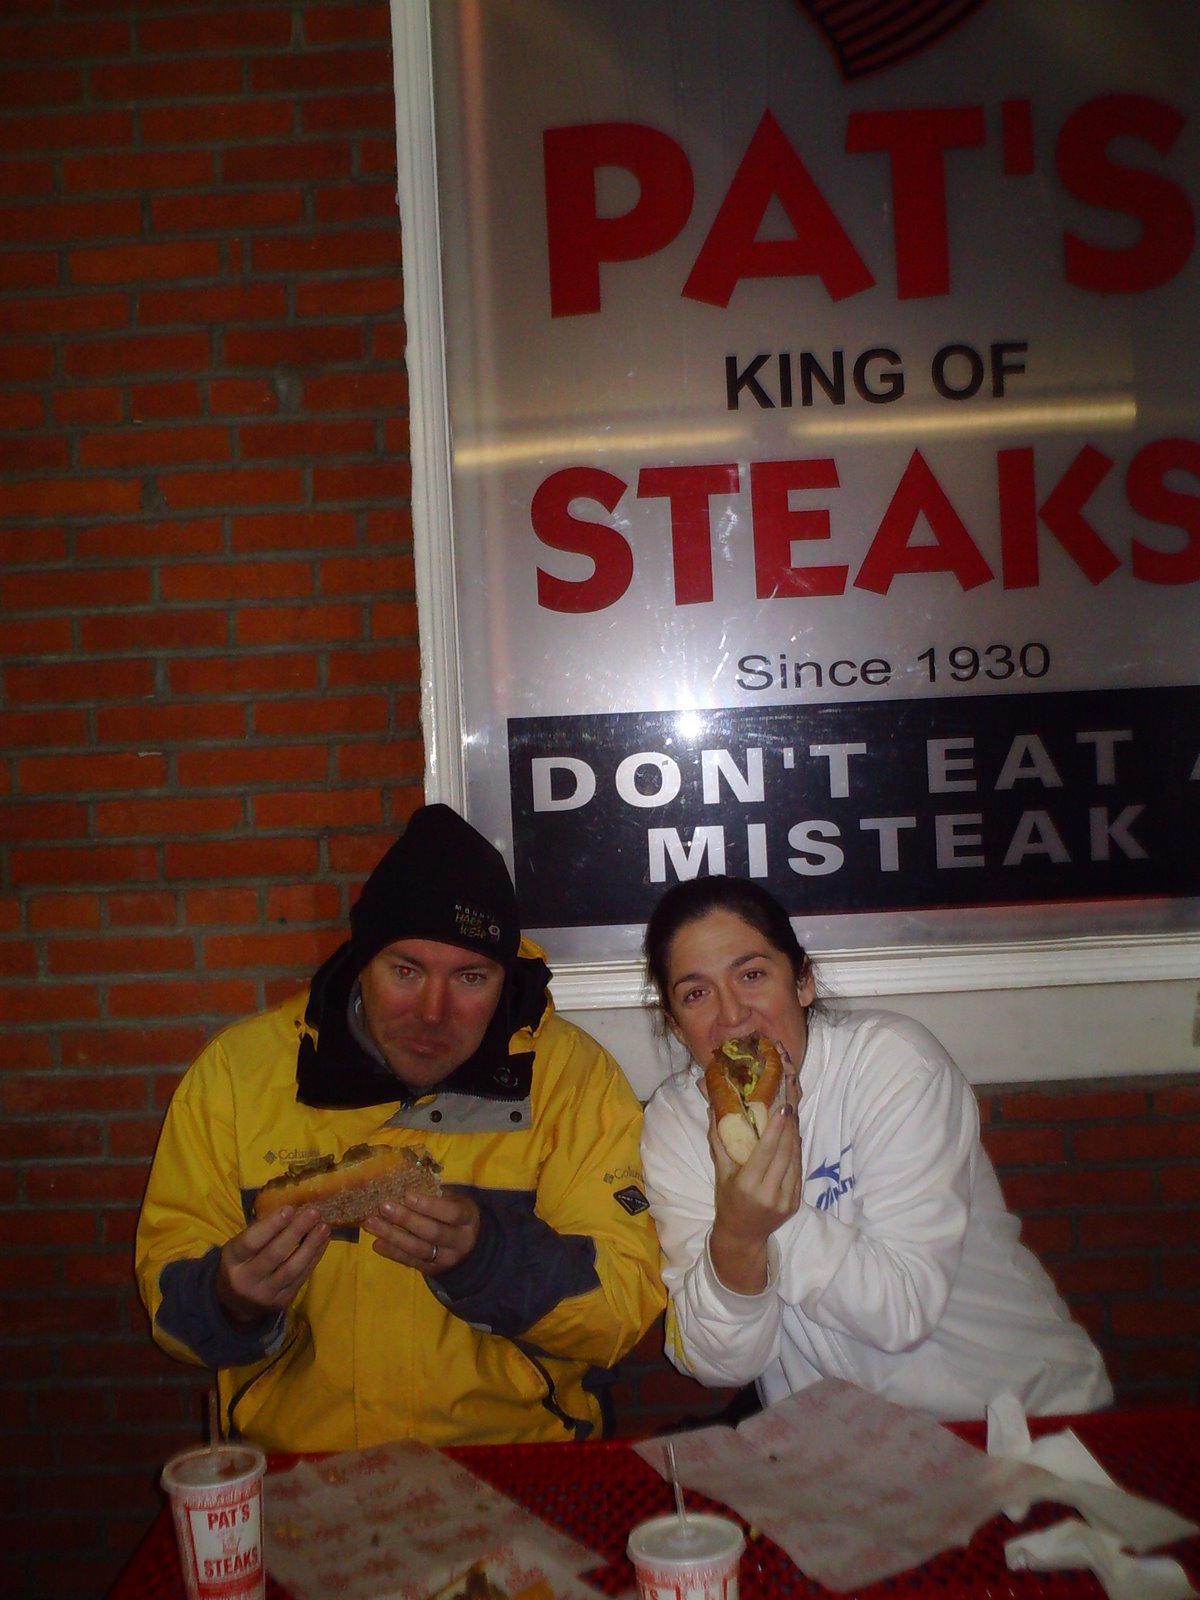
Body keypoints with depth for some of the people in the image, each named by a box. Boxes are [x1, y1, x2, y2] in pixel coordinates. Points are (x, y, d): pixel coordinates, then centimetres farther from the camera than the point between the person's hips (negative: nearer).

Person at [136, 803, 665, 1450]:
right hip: (293, 1468, 3)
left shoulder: (573, 1075, -5)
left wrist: (485, 1255, -25)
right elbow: (166, 1279, 3)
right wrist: (230, 1302, -18)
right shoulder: (235, 1070, -2)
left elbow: (627, 1305, -9)